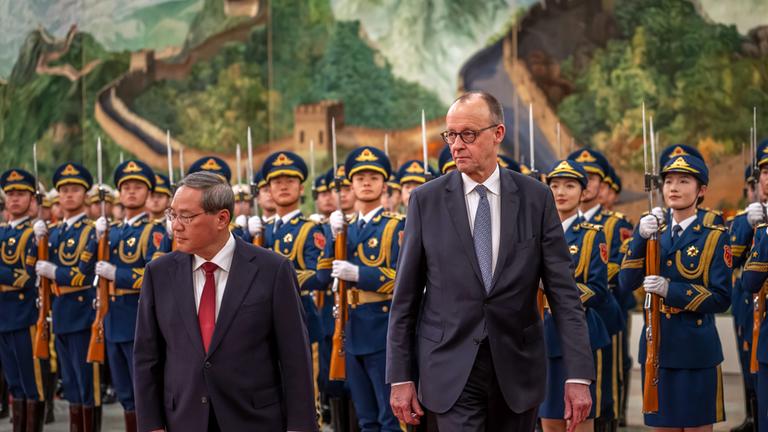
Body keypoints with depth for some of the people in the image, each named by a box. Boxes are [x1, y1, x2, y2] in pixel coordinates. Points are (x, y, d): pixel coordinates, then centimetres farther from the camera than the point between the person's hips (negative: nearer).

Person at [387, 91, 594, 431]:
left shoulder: (535, 197, 1)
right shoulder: (426, 200, 0)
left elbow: (563, 291, -1)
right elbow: (406, 297, 2)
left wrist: (579, 376, -8)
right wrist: (400, 377, -1)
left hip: (517, 367, 1)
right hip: (452, 368, -1)